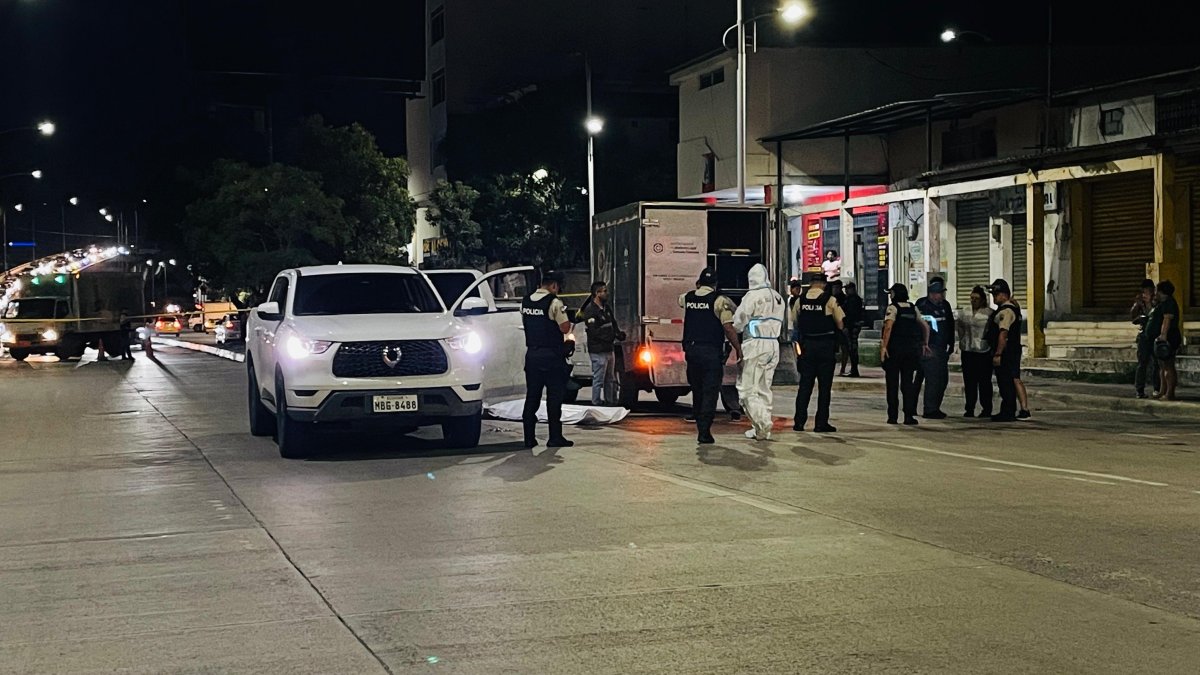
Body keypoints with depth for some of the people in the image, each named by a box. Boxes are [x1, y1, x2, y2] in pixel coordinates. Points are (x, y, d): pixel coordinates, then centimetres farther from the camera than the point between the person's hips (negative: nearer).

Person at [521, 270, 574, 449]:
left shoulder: (526, 302, 8)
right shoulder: (554, 302, -13)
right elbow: (565, 328, -14)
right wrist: (567, 318, 6)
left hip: (531, 352, 6)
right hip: (551, 355, -6)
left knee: (532, 397, 9)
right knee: (554, 397, 1)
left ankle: (529, 438, 8)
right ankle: (555, 437, 2)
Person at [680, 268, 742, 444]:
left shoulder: (687, 298, 8)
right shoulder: (720, 301, -8)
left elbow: (680, 300, 35)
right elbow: (728, 328, -15)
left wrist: (696, 288, 37)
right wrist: (738, 348, -7)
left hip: (691, 350, 5)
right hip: (711, 352, -5)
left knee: (697, 390, 17)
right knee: (710, 392, -4)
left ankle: (700, 426, 25)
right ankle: (704, 431, -11)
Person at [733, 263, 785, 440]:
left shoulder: (753, 295, -9)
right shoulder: (778, 298, 15)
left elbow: (738, 322, -9)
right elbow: (780, 323, 16)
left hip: (755, 344, -7)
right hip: (773, 344, 7)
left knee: (747, 388, -4)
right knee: (764, 388, 12)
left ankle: (762, 422, -19)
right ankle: (761, 429, 12)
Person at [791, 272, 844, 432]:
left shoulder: (801, 300, 1)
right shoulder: (830, 300, -9)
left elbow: (794, 322, 8)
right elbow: (841, 324, -5)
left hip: (807, 345, 3)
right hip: (826, 346, -3)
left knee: (805, 384, 9)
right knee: (824, 386, 3)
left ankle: (799, 422, 8)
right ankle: (821, 423, 3)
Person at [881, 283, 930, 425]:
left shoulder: (892, 308, -6)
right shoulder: (913, 308, 11)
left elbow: (888, 326, -20)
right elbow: (925, 326, 16)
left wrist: (884, 346, -20)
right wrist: (925, 344, 25)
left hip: (894, 349, -4)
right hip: (911, 349, 4)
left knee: (892, 384, 3)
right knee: (908, 383, 6)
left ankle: (893, 416, 5)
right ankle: (909, 416, 0)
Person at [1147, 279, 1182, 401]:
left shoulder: (1169, 303, -12)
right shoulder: (1162, 303, 20)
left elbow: (1167, 320, -22)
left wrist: (1163, 335, -27)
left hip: (1167, 339, -11)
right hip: (1161, 339, 11)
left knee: (1168, 366, -11)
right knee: (1162, 366, 12)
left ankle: (1170, 394, -12)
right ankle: (1162, 391, 16)